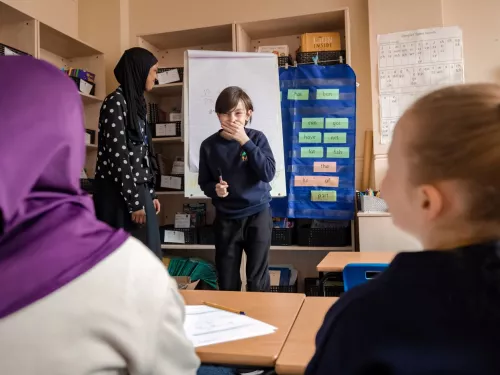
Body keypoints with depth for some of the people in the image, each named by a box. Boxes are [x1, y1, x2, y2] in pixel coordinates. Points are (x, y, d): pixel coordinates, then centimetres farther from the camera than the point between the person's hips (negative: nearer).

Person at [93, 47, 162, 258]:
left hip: (138, 191, 9)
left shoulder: (136, 103, 16)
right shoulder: (116, 102, -10)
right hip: (120, 195, -8)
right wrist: (134, 202, -16)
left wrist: (150, 194, 15)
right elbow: (118, 155, -16)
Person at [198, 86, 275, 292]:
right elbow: (204, 182, 5)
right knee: (227, 280, 12)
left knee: (258, 279, 9)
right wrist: (215, 189, -18)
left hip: (257, 215, -1)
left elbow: (268, 173, -18)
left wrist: (245, 142, -21)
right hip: (226, 218, 1)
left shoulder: (257, 138, -6)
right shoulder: (209, 145, -4)